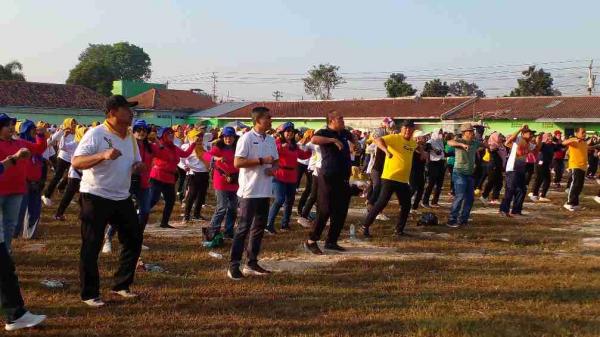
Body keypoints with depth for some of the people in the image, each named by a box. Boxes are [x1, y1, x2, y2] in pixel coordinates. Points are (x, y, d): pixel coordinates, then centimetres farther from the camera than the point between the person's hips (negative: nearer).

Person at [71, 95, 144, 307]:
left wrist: (138, 166, -6)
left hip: (122, 198, 7)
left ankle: (121, 285, 25)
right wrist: (103, 155, -35)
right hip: (95, 198, -7)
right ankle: (89, 294, 13)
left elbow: (136, 162, 18)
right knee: (91, 247, 1)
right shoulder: (95, 134, -14)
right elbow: (76, 163, -21)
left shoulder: (130, 136, 8)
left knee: (134, 239, 11)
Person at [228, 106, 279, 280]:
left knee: (259, 227, 11)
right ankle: (233, 265, 1)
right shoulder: (247, 138, -10)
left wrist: (273, 168, -4)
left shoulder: (271, 140, 12)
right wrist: (262, 160, -18)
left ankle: (251, 263, 21)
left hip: (265, 191, 7)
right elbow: (237, 162, -17)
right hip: (250, 191, -7)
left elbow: (275, 161, 20)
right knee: (244, 227, -5)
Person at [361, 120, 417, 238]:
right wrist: (386, 150, -42)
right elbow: (378, 140, -27)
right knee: (381, 203, -8)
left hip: (403, 180, 7)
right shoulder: (395, 138, -10)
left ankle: (399, 230, 24)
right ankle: (365, 226, 2)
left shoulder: (413, 143, 13)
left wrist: (423, 152, 26)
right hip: (390, 178, -7)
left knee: (406, 206, 10)